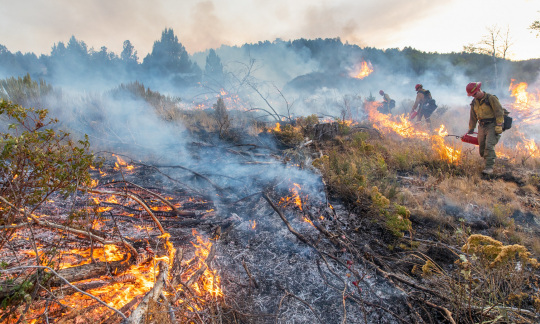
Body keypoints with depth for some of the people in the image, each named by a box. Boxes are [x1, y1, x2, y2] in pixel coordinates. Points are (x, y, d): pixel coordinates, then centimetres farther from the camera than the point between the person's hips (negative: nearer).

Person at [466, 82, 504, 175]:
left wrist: (498, 126, -16)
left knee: (489, 146, -17)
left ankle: (489, 167, -16)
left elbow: (499, 112, -11)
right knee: (482, 147, 6)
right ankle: (488, 161, 27)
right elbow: (473, 117, 20)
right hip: (482, 127, 7)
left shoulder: (491, 98, -10)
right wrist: (471, 129, 21)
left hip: (492, 126, -6)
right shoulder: (474, 102, 10)